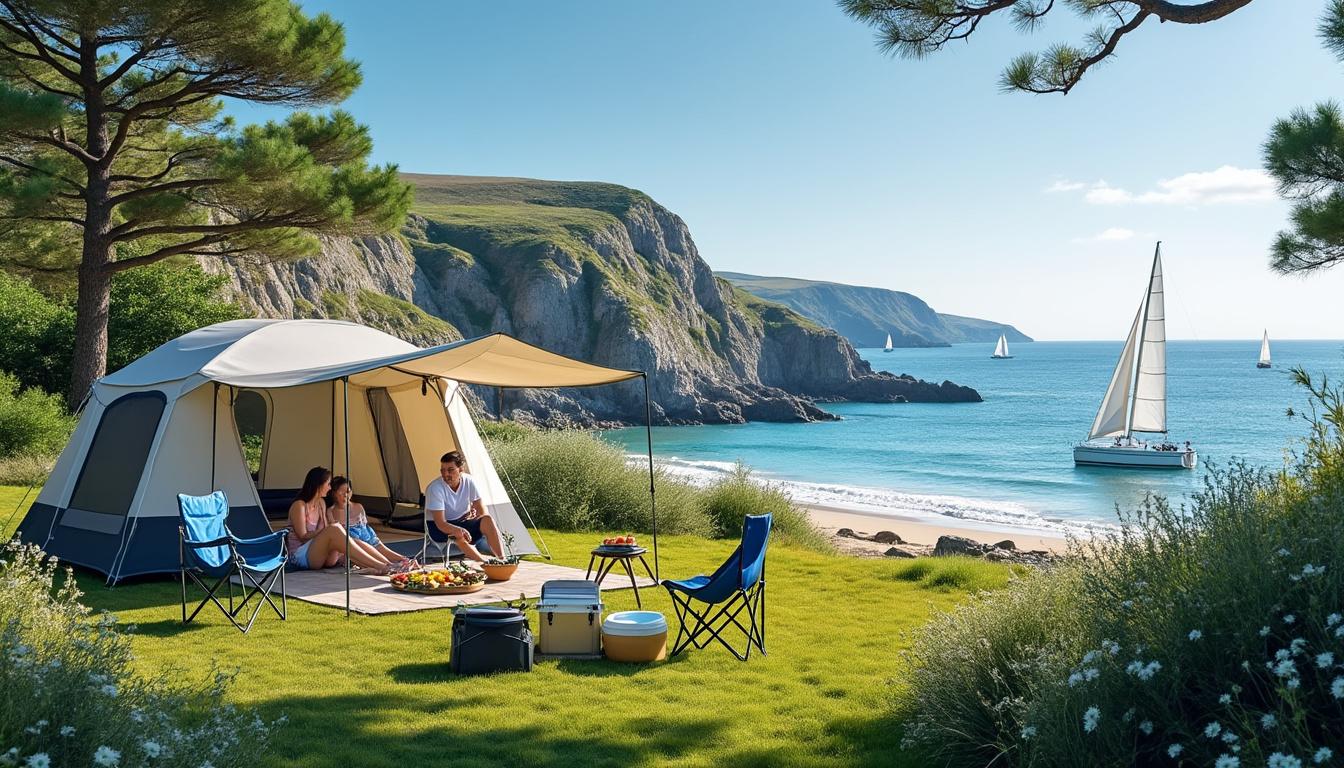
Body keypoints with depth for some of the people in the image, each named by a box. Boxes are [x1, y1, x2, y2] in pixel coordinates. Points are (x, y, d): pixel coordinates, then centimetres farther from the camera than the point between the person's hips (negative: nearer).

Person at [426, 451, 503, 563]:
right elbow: (440, 523, -28)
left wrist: (472, 513, -22)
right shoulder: (434, 488, -22)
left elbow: (482, 512, -1)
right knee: (458, 535, -38)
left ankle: (501, 559, -29)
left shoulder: (469, 481, -9)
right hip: (441, 529, -4)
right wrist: (457, 530, -45)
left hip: (464, 522, 4)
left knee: (487, 520, -26)